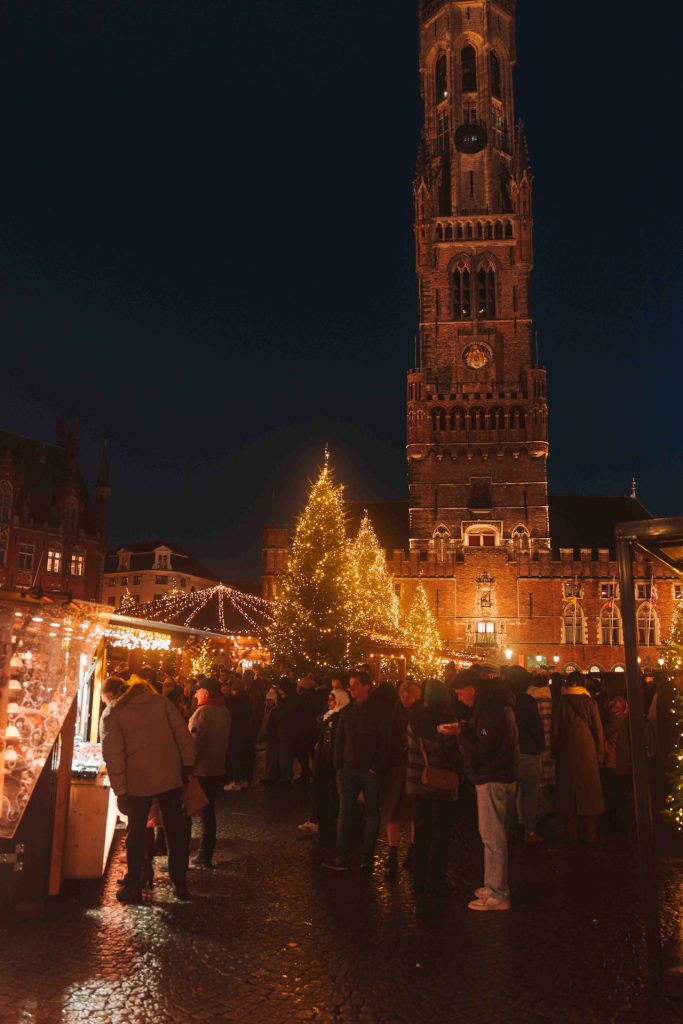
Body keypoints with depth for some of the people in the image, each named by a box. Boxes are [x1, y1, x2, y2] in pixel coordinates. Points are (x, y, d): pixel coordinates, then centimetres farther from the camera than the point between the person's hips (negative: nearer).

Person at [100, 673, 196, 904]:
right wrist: (187, 764, 6)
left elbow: (113, 755, -9)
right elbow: (182, 732, 1)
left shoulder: (111, 715, -1)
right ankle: (180, 884, 22)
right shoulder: (159, 700, 6)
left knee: (136, 833, 14)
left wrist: (120, 791, -6)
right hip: (171, 776, 3)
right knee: (175, 830, 14)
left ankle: (133, 887, 21)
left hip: (139, 781, -3)